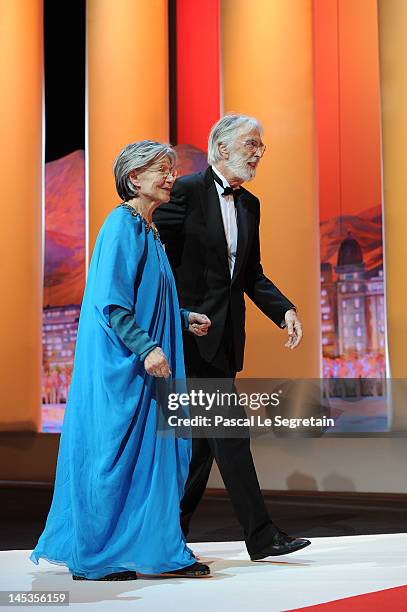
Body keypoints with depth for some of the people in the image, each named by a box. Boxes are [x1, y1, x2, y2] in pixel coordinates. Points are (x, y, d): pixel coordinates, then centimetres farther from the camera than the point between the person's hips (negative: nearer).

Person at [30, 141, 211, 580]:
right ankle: (92, 559, 8)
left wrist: (185, 318, 12)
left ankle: (161, 550, 16)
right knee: (111, 454, -3)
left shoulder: (148, 229, 16)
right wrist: (146, 347, -24)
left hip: (144, 362, 10)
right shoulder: (122, 224, -12)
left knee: (155, 452, 9)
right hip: (119, 362, -10)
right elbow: (111, 299, -20)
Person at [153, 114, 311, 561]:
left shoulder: (249, 205, 15)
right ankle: (260, 535, -4)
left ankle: (173, 532, 22)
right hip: (192, 330, -8)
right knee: (228, 429, -8)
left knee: (205, 435, 11)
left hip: (225, 335, 8)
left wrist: (284, 310, 2)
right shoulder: (187, 190, -8)